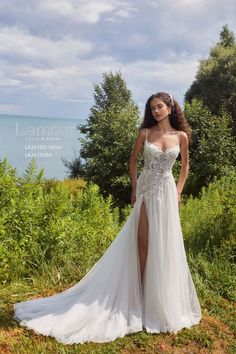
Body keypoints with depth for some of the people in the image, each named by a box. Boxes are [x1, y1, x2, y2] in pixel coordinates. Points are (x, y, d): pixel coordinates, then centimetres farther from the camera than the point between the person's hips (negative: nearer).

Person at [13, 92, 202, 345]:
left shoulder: (181, 136, 1)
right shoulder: (145, 133, 0)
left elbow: (185, 164, 14)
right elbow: (133, 160, 10)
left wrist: (178, 192, 6)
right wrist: (134, 190, 4)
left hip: (166, 193, 1)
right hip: (145, 190, 0)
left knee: (165, 246, 4)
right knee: (142, 243, -1)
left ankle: (163, 303, 21)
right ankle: (143, 296, 12)